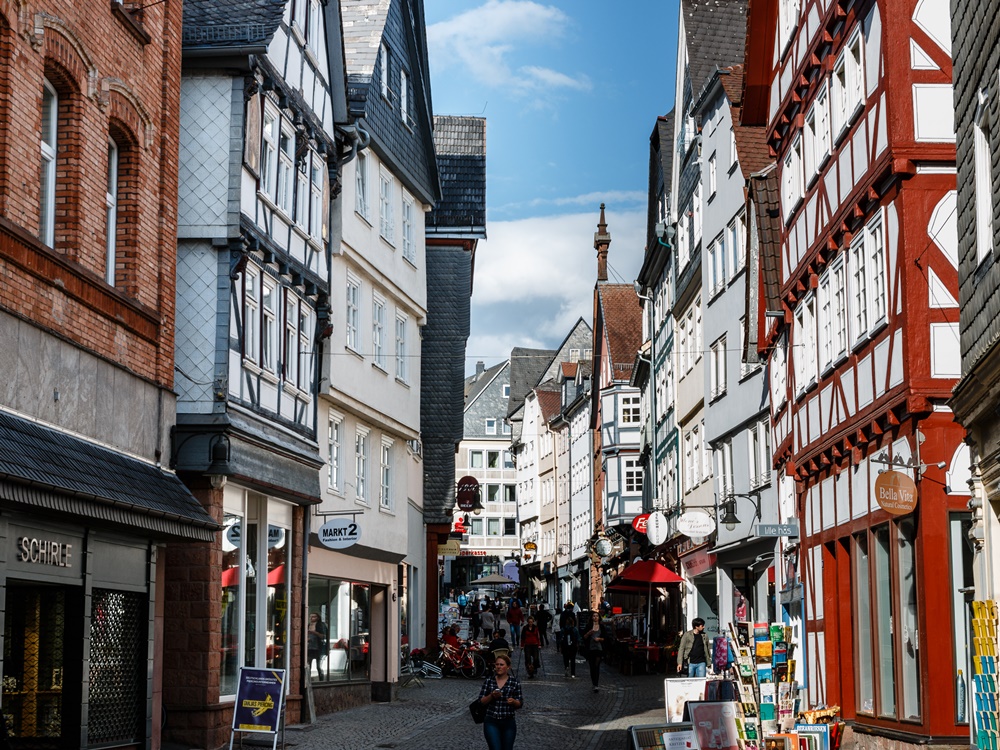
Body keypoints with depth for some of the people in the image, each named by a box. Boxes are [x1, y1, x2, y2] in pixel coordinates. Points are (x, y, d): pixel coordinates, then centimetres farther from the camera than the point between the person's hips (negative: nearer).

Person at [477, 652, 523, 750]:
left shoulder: (514, 682, 0)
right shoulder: (488, 680, 2)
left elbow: (520, 704, 2)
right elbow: (481, 701, 2)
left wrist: (513, 701, -19)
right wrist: (491, 696, -16)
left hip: (508, 722, 1)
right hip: (491, 722, -1)